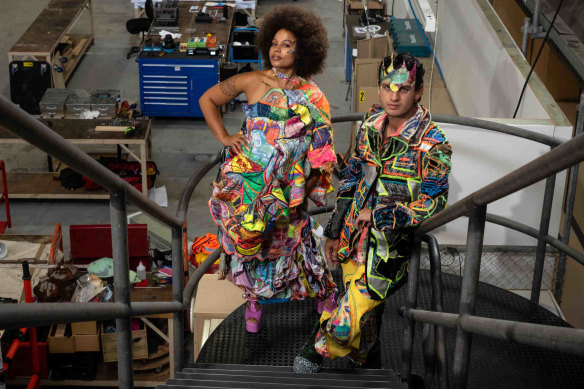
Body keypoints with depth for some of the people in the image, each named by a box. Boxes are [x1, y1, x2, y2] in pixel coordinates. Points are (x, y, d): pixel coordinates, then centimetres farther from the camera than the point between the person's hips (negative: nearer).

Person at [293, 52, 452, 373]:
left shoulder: (432, 144, -16)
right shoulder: (371, 125, 2)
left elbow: (433, 205, -17)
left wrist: (378, 215, -16)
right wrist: (334, 232, 12)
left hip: (390, 247, -5)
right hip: (354, 235, 5)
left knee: (348, 322, -11)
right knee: (365, 313, 19)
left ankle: (319, 344, 20)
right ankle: (368, 363, 43)